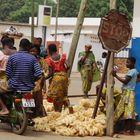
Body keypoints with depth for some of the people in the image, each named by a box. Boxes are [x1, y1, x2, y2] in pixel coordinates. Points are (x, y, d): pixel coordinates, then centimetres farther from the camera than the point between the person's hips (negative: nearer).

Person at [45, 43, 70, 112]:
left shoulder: (49, 60, -10)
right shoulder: (62, 56, -1)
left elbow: (50, 73, -13)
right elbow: (67, 66, -8)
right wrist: (64, 72, 11)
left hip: (55, 78, -4)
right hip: (64, 76, 4)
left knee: (56, 96, 8)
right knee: (63, 94, 19)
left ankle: (57, 111, 12)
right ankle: (67, 106, 8)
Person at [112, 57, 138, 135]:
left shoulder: (132, 71, -14)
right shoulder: (134, 71, 15)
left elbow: (125, 81, -19)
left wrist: (116, 76, -17)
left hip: (129, 93, -10)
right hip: (126, 92, 10)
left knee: (129, 112, -9)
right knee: (124, 111, 12)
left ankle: (132, 131, -8)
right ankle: (126, 129, 16)